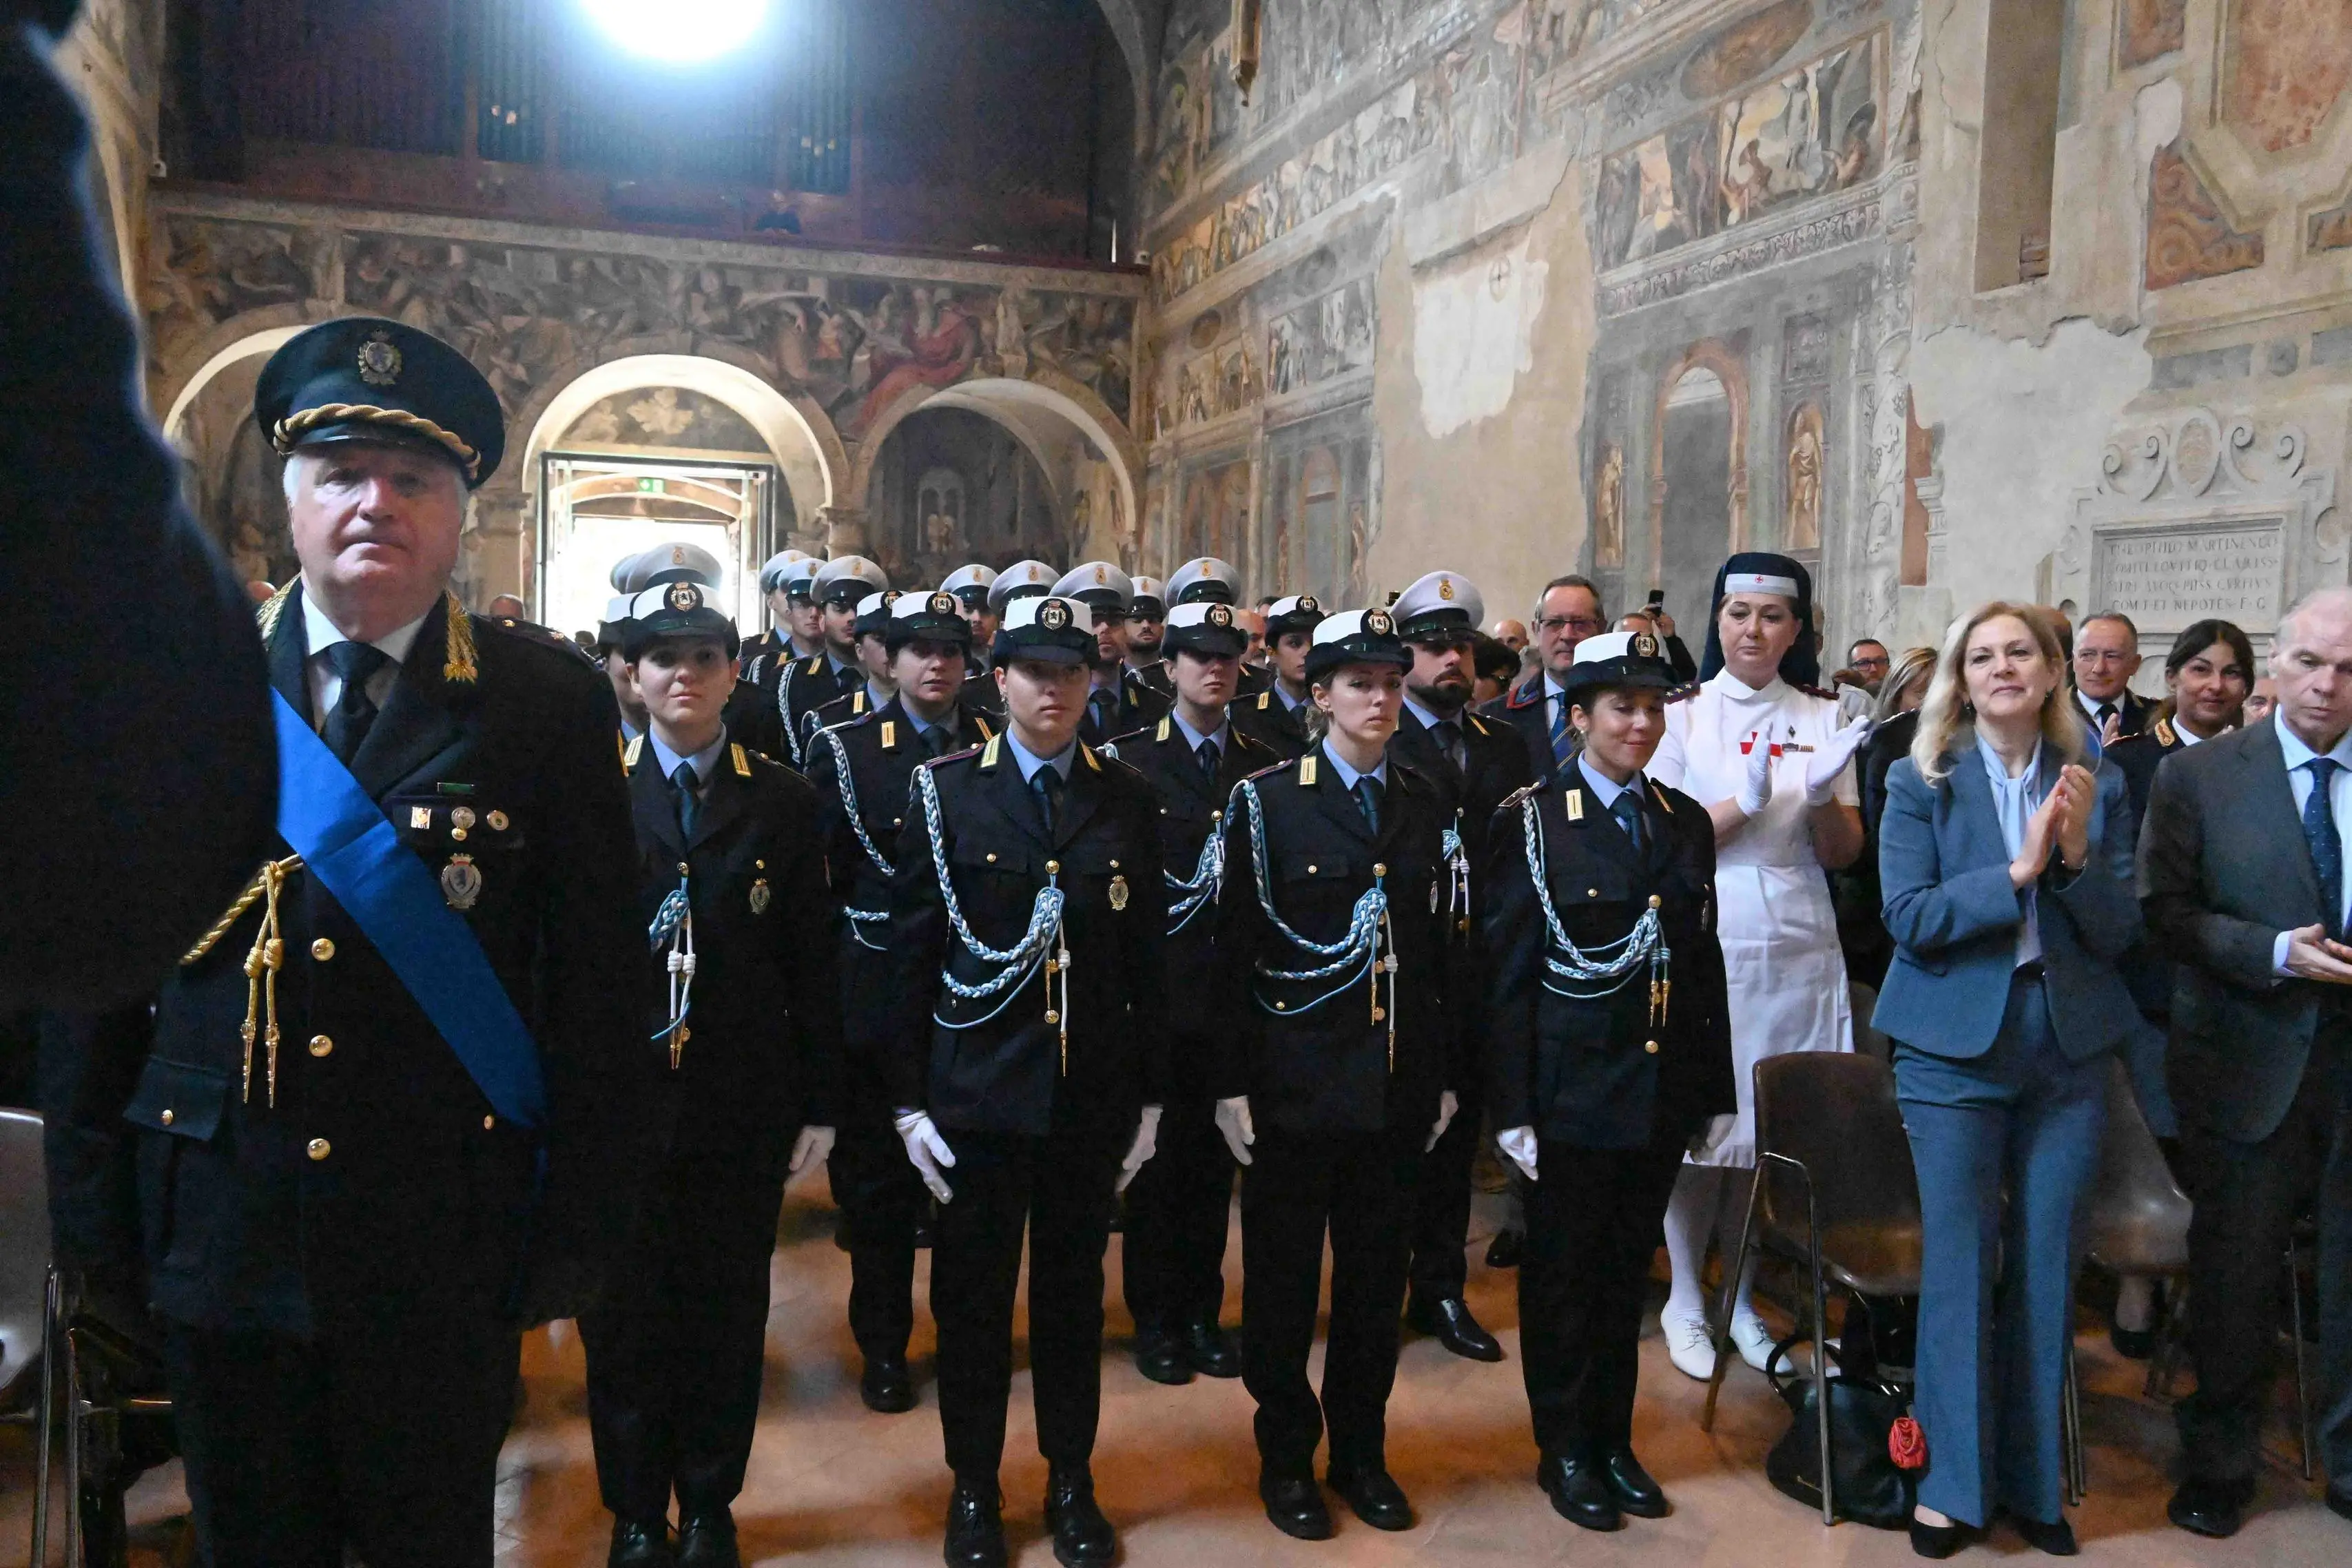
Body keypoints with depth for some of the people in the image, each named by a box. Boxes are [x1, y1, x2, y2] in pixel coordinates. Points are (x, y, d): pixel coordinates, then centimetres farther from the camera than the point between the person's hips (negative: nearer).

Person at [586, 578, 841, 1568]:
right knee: (623, 1314, 10)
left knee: (727, 1312, 11)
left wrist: (821, 1104, 2)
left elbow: (813, 964, 3)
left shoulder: (782, 801, 3)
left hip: (744, 1106, 1)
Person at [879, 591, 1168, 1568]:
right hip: (977, 1087, -1)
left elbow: (1149, 957, 5)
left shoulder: (1128, 801, 3)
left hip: (1092, 1094, 2)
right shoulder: (948, 791, -2)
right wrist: (909, 1097, -5)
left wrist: (1150, 1095, 4)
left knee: (1073, 1289, 14)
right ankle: (974, 1485, 26)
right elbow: (910, 951, -2)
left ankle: (1071, 1480, 30)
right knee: (972, 1294, 9)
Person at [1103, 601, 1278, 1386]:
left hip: (1235, 990, 3)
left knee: (1215, 1158, 10)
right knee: (1157, 1155, 5)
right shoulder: (1129, 758, 0)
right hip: (1158, 988, -3)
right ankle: (1155, 1318, 18)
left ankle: (1202, 1312, 23)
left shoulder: (1266, 767, 8)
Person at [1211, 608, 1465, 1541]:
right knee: (1283, 1280, 8)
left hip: (1399, 1085, 3)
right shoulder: (1267, 802, -4)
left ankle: (1362, 1452, 29)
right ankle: (1286, 1457, 24)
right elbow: (1234, 952, -6)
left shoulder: (1426, 808, 8)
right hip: (1296, 1081, -3)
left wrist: (1447, 1076, 8)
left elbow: (1441, 949, 9)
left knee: (1378, 1277, 12)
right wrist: (1232, 1083, -9)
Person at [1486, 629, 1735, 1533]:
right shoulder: (1532, 821, -7)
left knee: (1628, 1271, 15)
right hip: (1571, 1088, -4)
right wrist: (1511, 1109, -12)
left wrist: (1716, 1092, 8)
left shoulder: (1686, 822, 7)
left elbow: (1705, 964, 10)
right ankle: (1564, 1451, 24)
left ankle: (1613, 1441, 30)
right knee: (1562, 1274, 8)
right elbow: (1507, 974, -9)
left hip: (1663, 1087, 4)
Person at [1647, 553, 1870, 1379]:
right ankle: (1686, 1296, 17)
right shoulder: (1683, 714, 1)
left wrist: (1822, 796, -14)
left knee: (1773, 1126, 6)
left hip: (1796, 950, 3)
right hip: (1703, 945, -2)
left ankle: (1743, 1297, 22)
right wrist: (1743, 806, -19)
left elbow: (1842, 853, 6)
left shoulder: (1821, 719, 8)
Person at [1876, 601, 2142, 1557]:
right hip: (1956, 1047, -3)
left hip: (2070, 1050, 3)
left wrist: (2078, 855, -15)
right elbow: (1908, 918, -12)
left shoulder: (2098, 787, 5)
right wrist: (2018, 870, -21)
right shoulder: (1922, 784, -2)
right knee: (1960, 1262, 0)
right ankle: (1954, 1482, 13)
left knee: (2046, 1266, 9)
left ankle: (2033, 1479, 22)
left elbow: (2119, 933, 2)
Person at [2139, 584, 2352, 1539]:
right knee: (2235, 1273, 10)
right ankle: (2221, 1463, 27)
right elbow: (2163, 911, -6)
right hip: (2250, 1059, -2)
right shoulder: (2198, 777, -2)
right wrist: (2274, 953, -18)